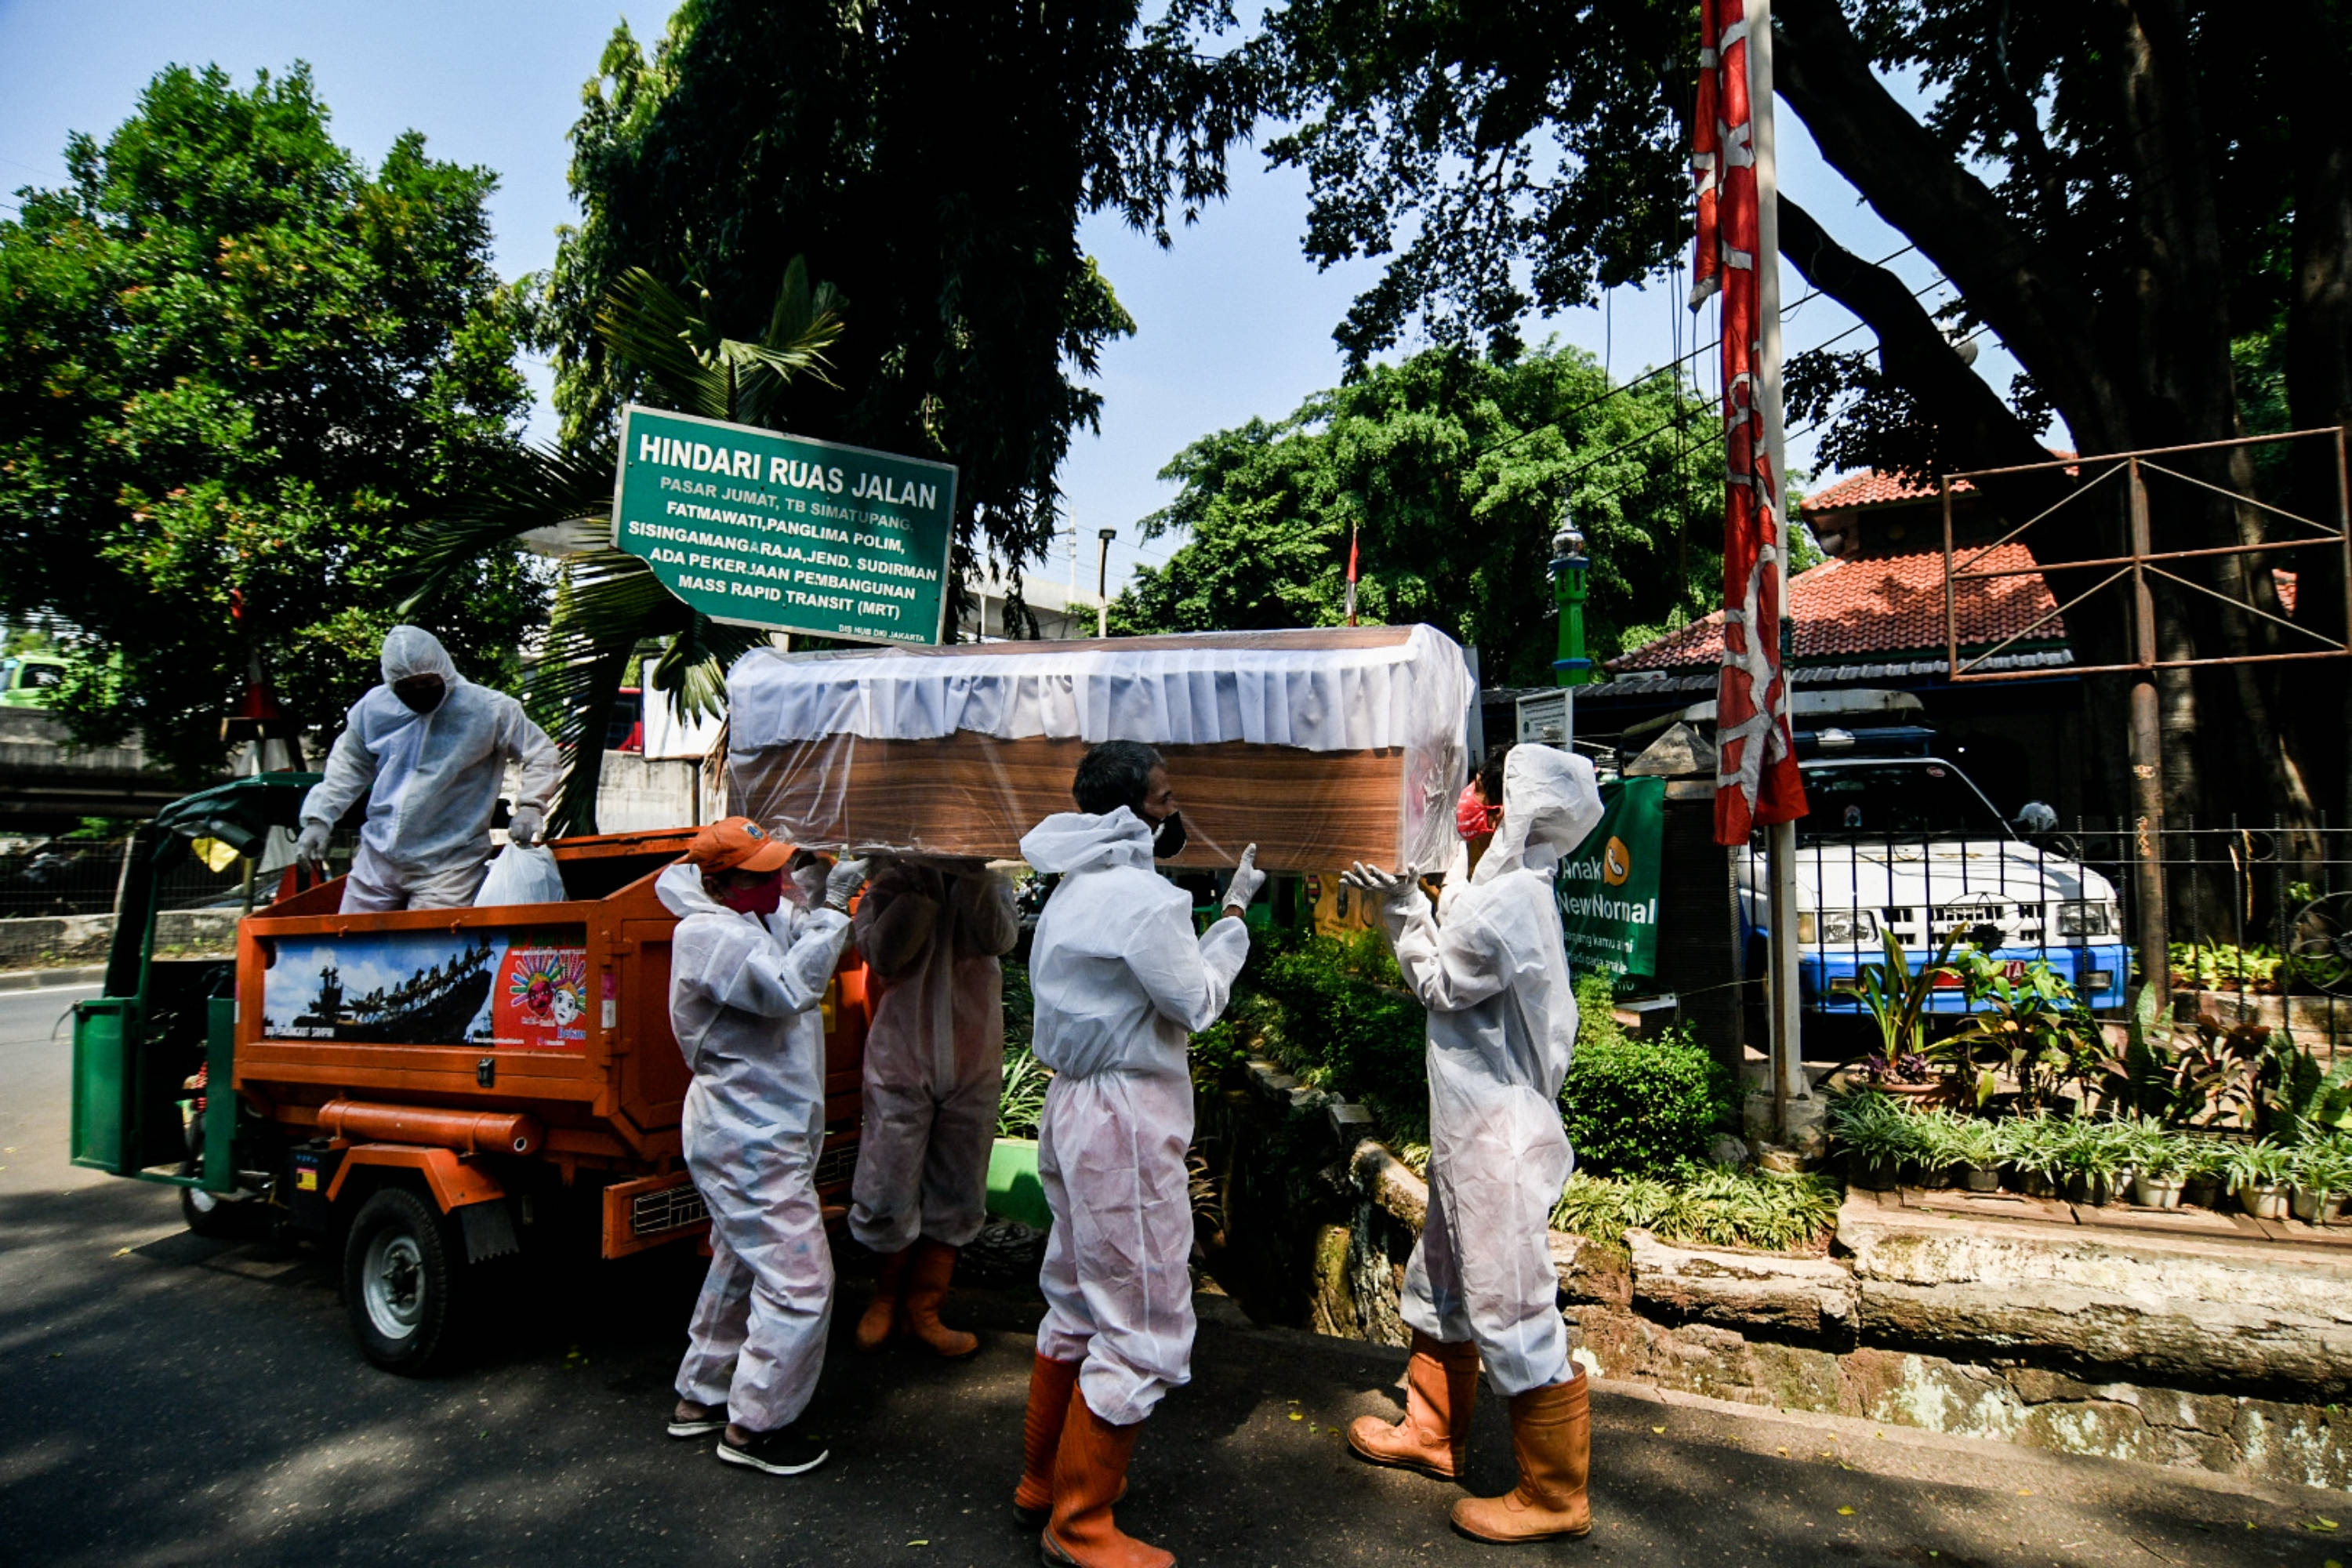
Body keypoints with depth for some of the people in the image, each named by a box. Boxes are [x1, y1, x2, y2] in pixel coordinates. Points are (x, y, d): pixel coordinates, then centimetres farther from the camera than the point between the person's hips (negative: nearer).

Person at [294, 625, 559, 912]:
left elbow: (540, 751, -1)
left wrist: (530, 807, -14)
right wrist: (319, 818, 10)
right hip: (377, 858, 5)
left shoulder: (487, 709, -8)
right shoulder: (373, 707, 3)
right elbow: (348, 765, 17)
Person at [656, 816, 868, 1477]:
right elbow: (791, 987, -33)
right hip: (750, 1143, -11)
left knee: (740, 1266, 22)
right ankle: (755, 1425, 8)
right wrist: (833, 907, -30)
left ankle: (701, 1397, 37)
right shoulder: (708, 936, -21)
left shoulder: (755, 917, 9)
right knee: (798, 1280, -6)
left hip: (758, 1133, 11)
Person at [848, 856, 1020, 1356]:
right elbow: (882, 954, -16)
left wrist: (972, 875, -22)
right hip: (902, 1061, -2)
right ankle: (887, 1294, 30)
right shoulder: (892, 883, 1)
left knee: (955, 1199, 10)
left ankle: (922, 1310, 27)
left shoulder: (991, 883, 6)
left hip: (974, 1067, 2)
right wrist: (922, 885, -20)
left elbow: (997, 939, -15)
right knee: (888, 1197, 2)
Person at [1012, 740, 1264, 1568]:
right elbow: (1198, 1002, -12)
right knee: (1143, 1328, 3)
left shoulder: (1076, 888, 11)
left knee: (1078, 1304, 23)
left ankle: (1044, 1478, 38)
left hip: (1077, 1101, 10)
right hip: (1125, 1121, -10)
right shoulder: (1139, 894, -20)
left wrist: (1222, 909, 11)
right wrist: (1235, 911, -3)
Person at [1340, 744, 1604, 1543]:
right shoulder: (1518, 890, 9)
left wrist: (1402, 909, -5)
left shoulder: (1509, 899, -22)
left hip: (1498, 1140, -11)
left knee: (1512, 1313, 1)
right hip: (1473, 1131, 11)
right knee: (1438, 1285, 22)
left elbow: (1441, 984, -12)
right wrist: (1405, 900, 7)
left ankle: (1555, 1495, 16)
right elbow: (1454, 967, 10)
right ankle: (1433, 1434, 39)